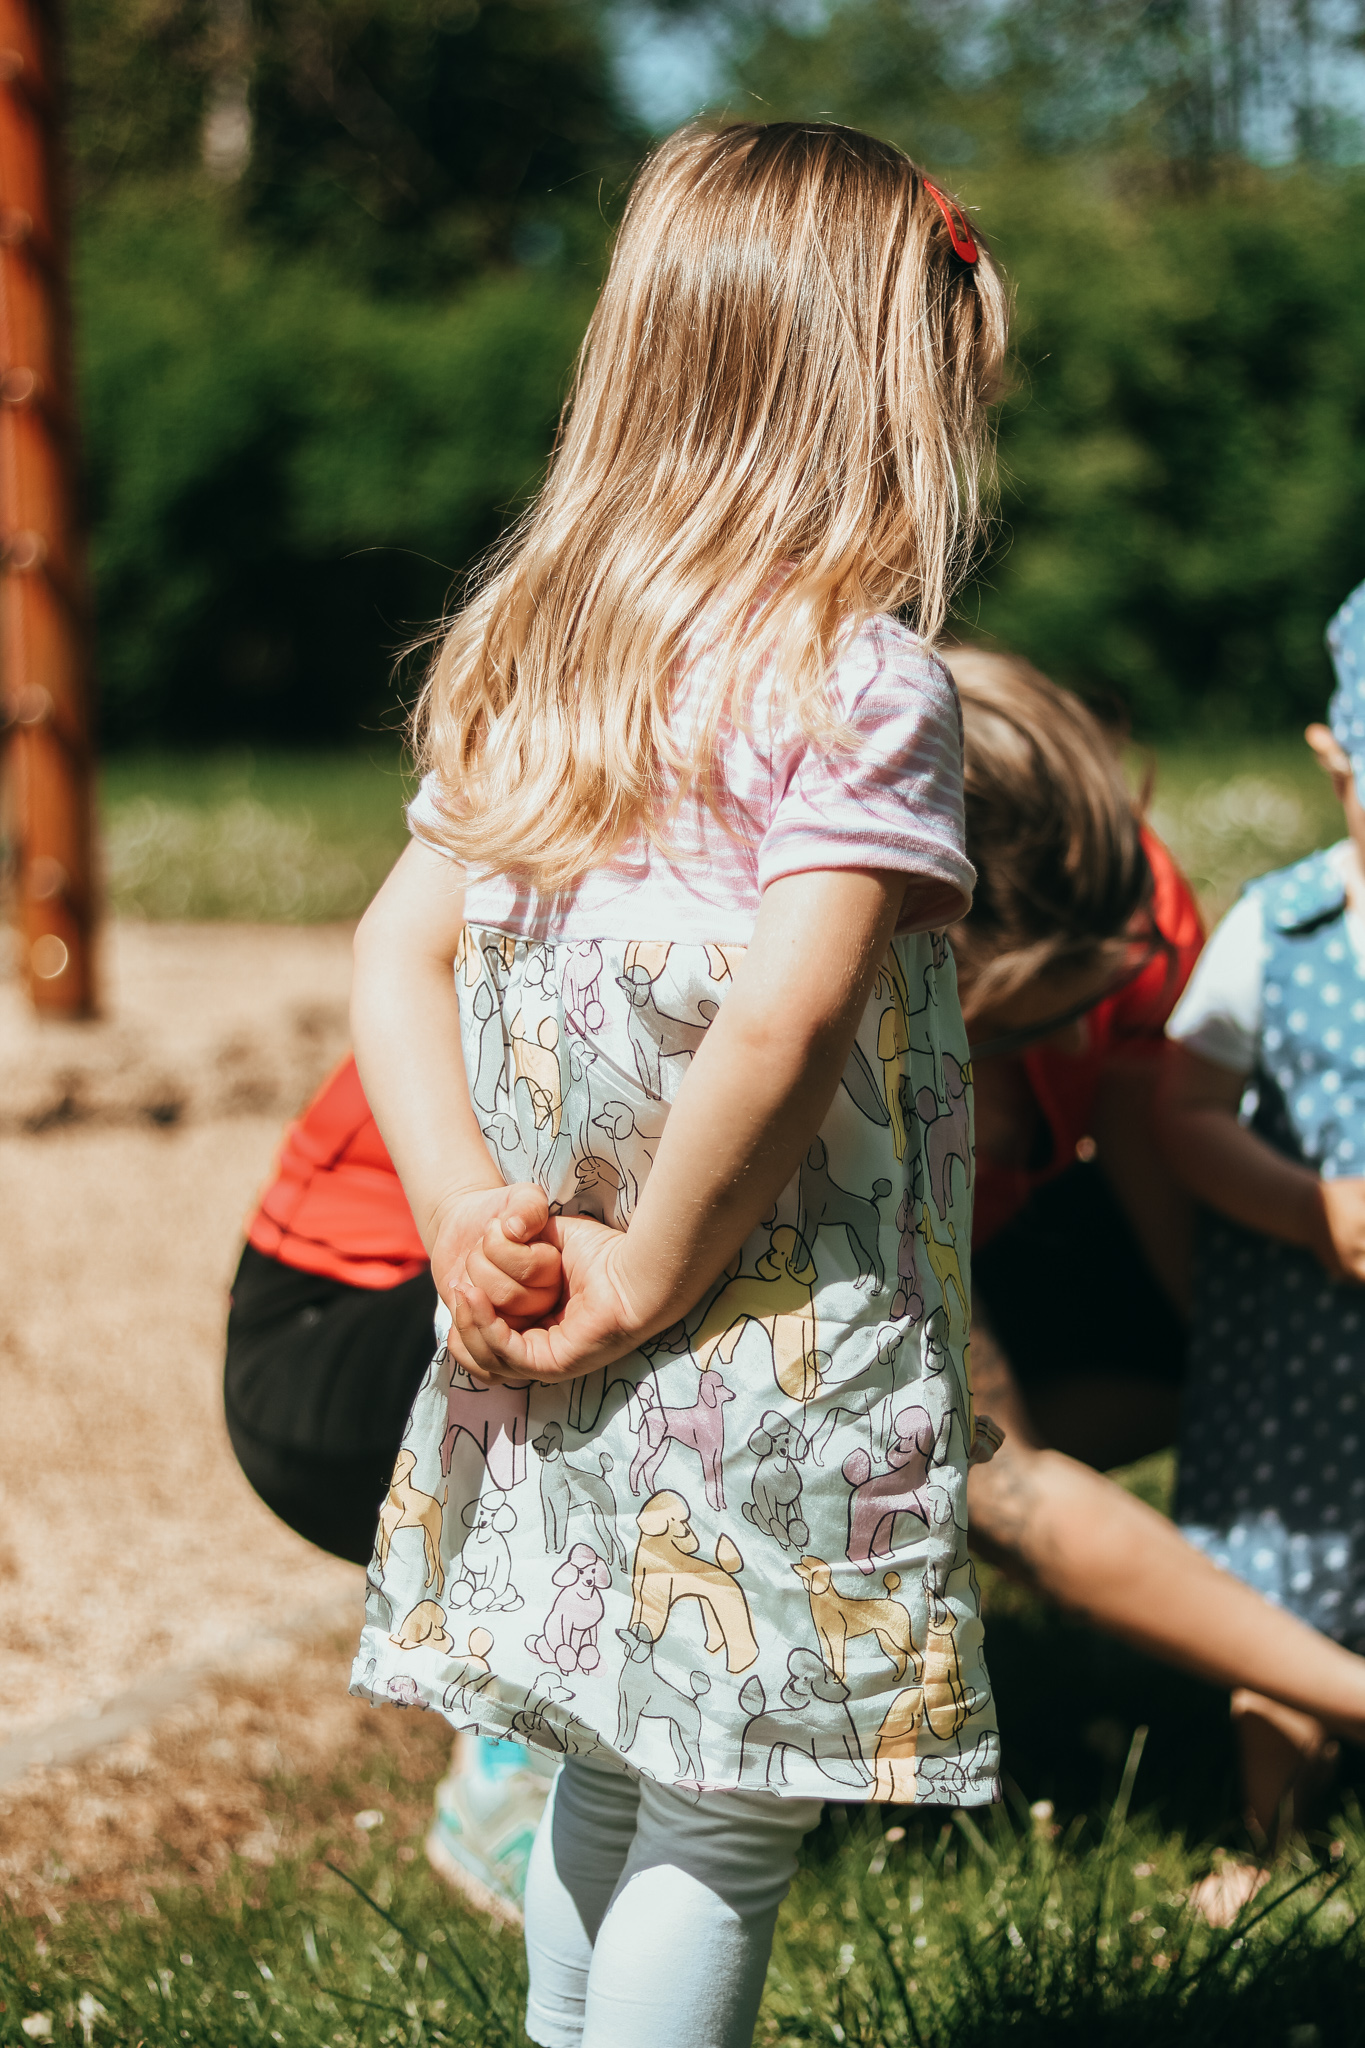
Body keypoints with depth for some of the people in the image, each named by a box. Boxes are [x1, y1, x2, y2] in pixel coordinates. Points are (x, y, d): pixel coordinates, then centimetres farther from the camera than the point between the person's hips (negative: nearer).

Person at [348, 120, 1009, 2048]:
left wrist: (462, 1209, -1)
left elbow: (398, 951, 6)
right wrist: (656, 1273, -13)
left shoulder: (527, 657, 8)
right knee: (724, 1831, 3)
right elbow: (785, 1015, -22)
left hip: (548, 1363, 7)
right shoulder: (864, 682, -14)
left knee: (609, 1779, 20)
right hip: (777, 1373, -7)